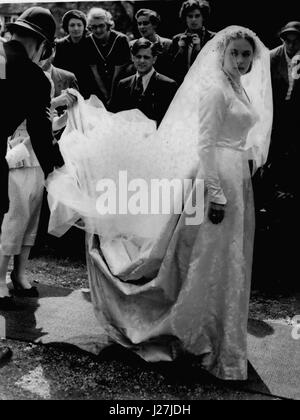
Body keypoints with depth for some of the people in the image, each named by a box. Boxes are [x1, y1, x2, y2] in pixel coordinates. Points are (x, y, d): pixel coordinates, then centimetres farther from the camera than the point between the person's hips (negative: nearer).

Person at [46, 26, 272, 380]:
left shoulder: (241, 89, 15)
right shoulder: (213, 89, -13)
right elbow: (205, 145, -19)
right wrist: (215, 194, -23)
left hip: (237, 180, 9)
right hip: (215, 179, -9)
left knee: (227, 263, 17)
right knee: (211, 262, 1)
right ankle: (209, 343, 18)